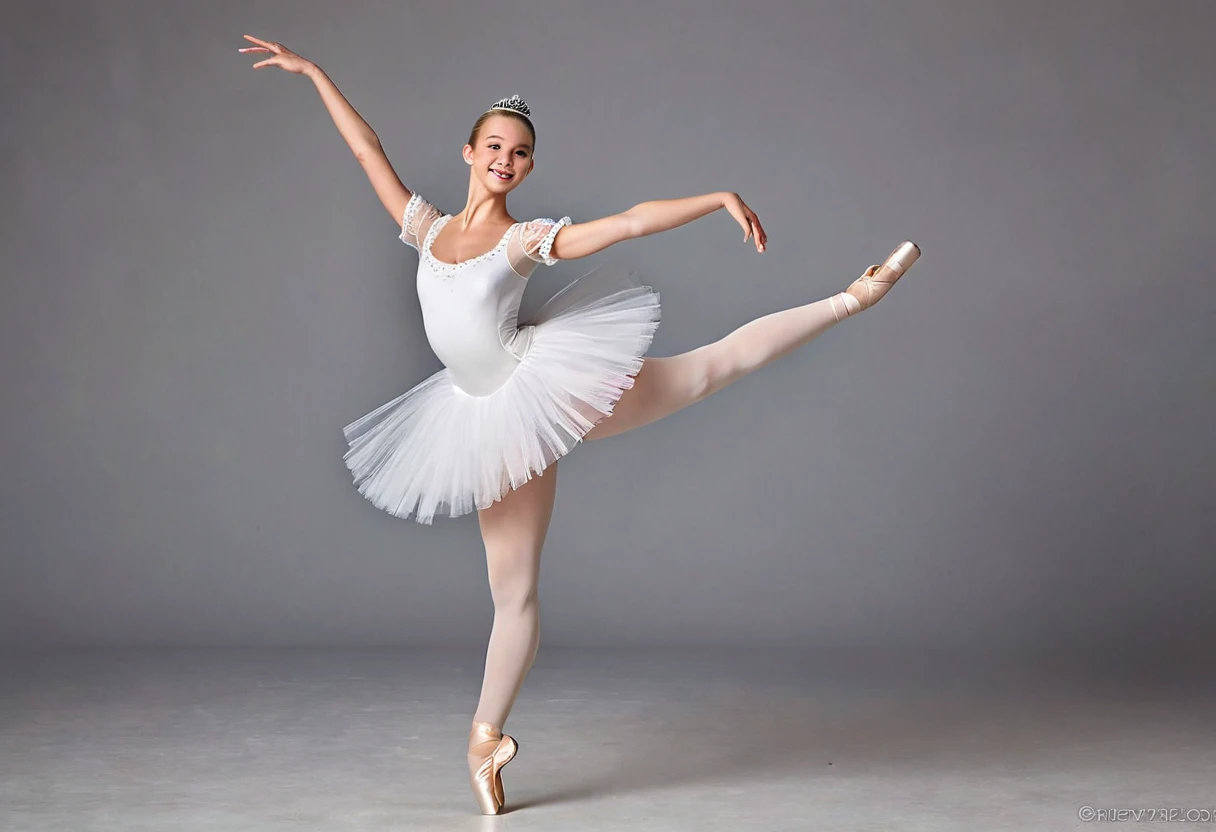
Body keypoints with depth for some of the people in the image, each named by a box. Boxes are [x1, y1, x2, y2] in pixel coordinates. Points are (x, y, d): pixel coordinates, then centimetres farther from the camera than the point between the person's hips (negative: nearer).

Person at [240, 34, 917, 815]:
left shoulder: (530, 239, -2)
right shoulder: (428, 228, 9)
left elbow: (632, 220, -9)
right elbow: (369, 148, 15)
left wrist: (720, 198, -15)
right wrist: (314, 72, 19)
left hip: (542, 384, -2)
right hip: (498, 421, 2)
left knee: (709, 365, -7)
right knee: (515, 590, 6)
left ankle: (850, 298, 5)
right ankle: (486, 736, 17)